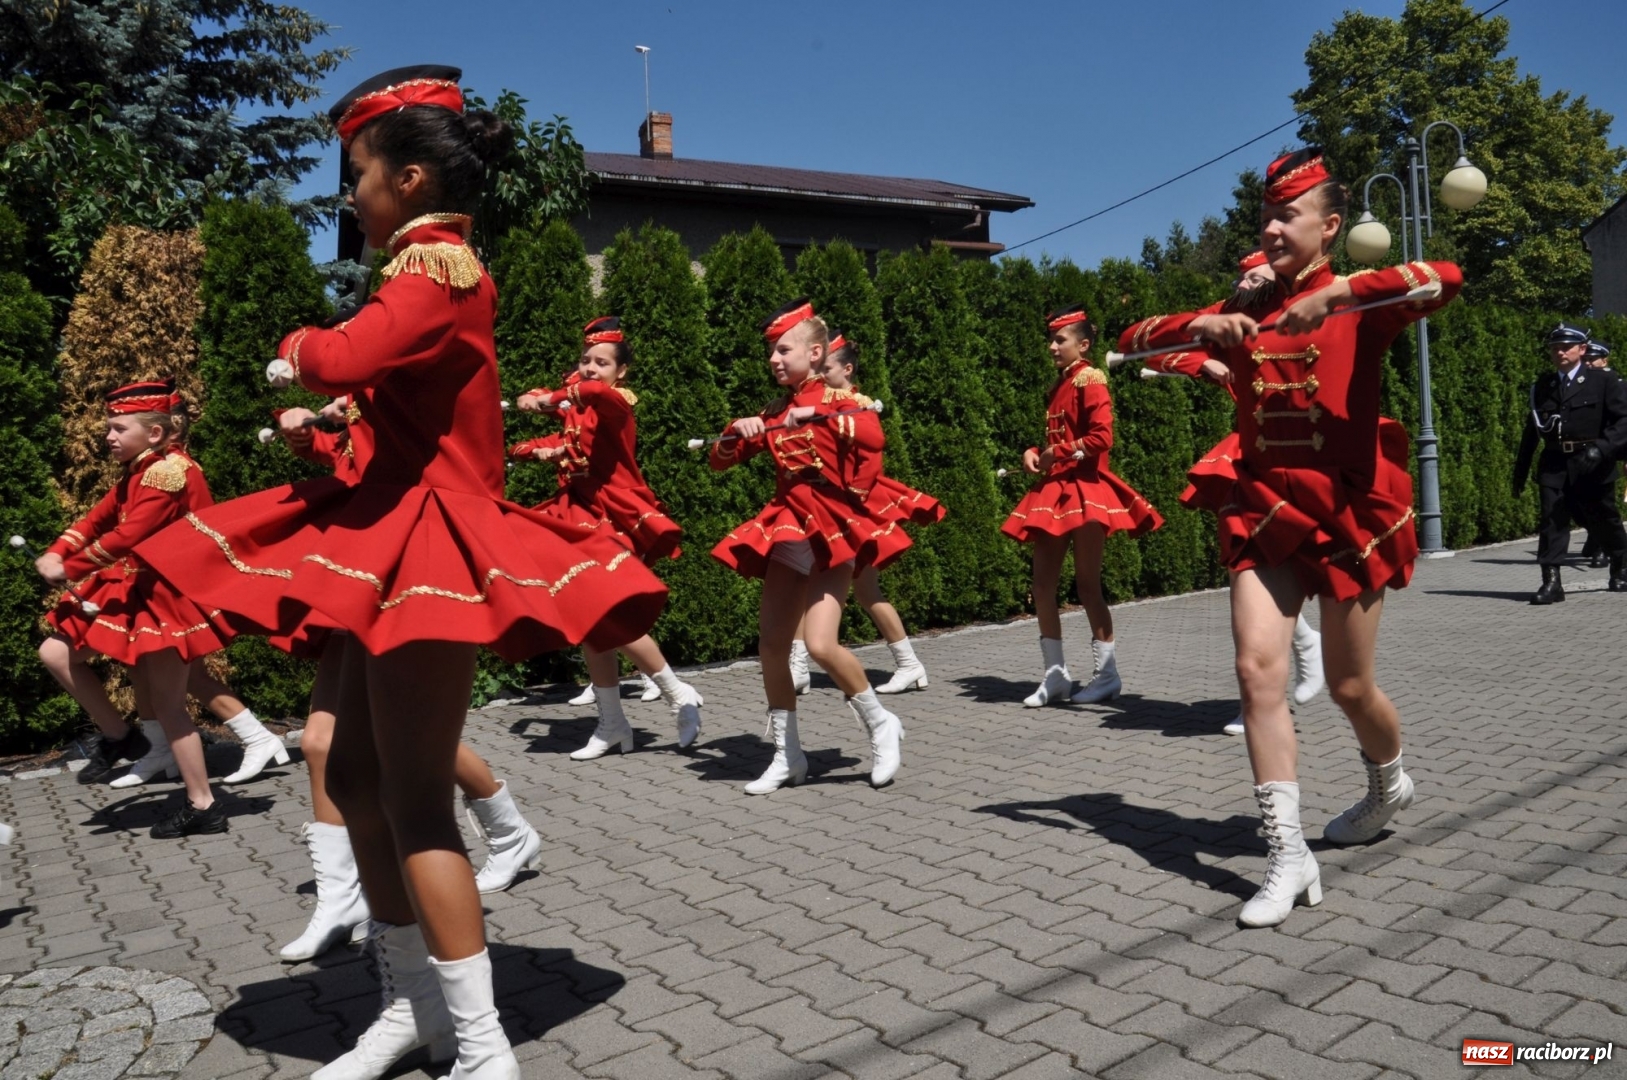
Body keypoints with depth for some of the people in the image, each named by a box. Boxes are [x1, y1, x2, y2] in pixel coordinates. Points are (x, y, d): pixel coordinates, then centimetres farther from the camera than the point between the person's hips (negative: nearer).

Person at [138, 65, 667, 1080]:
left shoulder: (437, 275, -14)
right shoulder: (439, 272, 17)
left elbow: (346, 359, -28)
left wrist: (298, 345, -8)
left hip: (433, 543, -10)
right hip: (402, 534, 10)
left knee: (413, 799, -8)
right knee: (356, 774, 15)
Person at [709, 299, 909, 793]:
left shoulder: (839, 399, -3)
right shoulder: (773, 413, 12)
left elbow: (875, 438, -24)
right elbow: (720, 460, 15)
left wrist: (818, 414, -24)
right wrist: (738, 431, -4)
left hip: (834, 528, -6)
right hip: (789, 528, 6)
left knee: (821, 644, -18)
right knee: (771, 643, 3)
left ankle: (880, 724, 8)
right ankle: (787, 755, 16)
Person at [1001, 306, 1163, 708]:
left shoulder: (1090, 380, -7)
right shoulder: (1058, 386, 17)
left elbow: (1101, 437, -18)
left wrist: (1057, 454, -14)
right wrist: (1034, 453, 5)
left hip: (1084, 489, -8)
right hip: (1053, 490, 8)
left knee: (1087, 583, -3)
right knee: (1043, 584, 5)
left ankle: (1106, 674, 9)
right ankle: (1056, 675, 14)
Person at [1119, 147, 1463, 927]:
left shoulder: (1360, 302, -3)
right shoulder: (1243, 313, 9)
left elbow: (1447, 279, -22)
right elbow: (1134, 342, 7)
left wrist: (1334, 293, -29)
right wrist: (1199, 327, -12)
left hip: (1346, 511, -3)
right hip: (1265, 510, 3)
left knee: (1348, 686, 8)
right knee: (1258, 669, -11)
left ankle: (1391, 783, 42)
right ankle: (1289, 857, -3)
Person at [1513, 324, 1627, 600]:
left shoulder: (1605, 380, 1)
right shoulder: (1541, 386, 11)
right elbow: (1531, 431, 14)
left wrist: (1604, 447, -24)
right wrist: (1520, 472, 13)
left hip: (1590, 464, -2)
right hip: (1554, 463, 2)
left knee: (1602, 519, 12)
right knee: (1552, 519, -9)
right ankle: (1551, 580, -12)